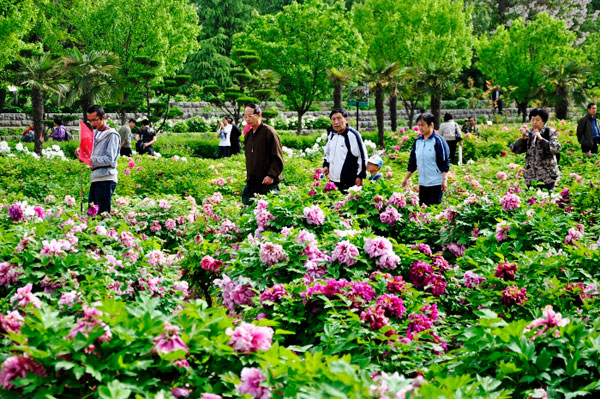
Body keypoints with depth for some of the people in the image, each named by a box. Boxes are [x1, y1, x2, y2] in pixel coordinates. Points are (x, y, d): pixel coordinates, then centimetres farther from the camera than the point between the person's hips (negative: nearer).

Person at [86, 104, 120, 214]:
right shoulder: (95, 133, 19)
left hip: (106, 179, -9)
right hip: (95, 178, 9)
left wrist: (90, 159, -25)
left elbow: (109, 159, -17)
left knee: (102, 213, -9)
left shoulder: (112, 135, -8)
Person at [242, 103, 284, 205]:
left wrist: (271, 175, -19)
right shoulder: (248, 135, 16)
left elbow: (278, 158, -12)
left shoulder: (269, 132, -9)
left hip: (268, 183, -8)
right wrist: (249, 174, 17)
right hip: (251, 183, 8)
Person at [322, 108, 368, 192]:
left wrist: (360, 176, -10)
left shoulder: (353, 135, -12)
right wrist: (326, 165, 12)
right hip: (333, 179, 7)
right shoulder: (332, 134, 11)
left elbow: (362, 156, -10)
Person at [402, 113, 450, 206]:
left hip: (436, 183, -6)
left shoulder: (438, 140, -7)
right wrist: (406, 178, 17)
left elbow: (445, 162, -9)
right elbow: (412, 162, 18)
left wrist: (444, 180, -16)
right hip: (422, 183, 6)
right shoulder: (417, 141, 10)